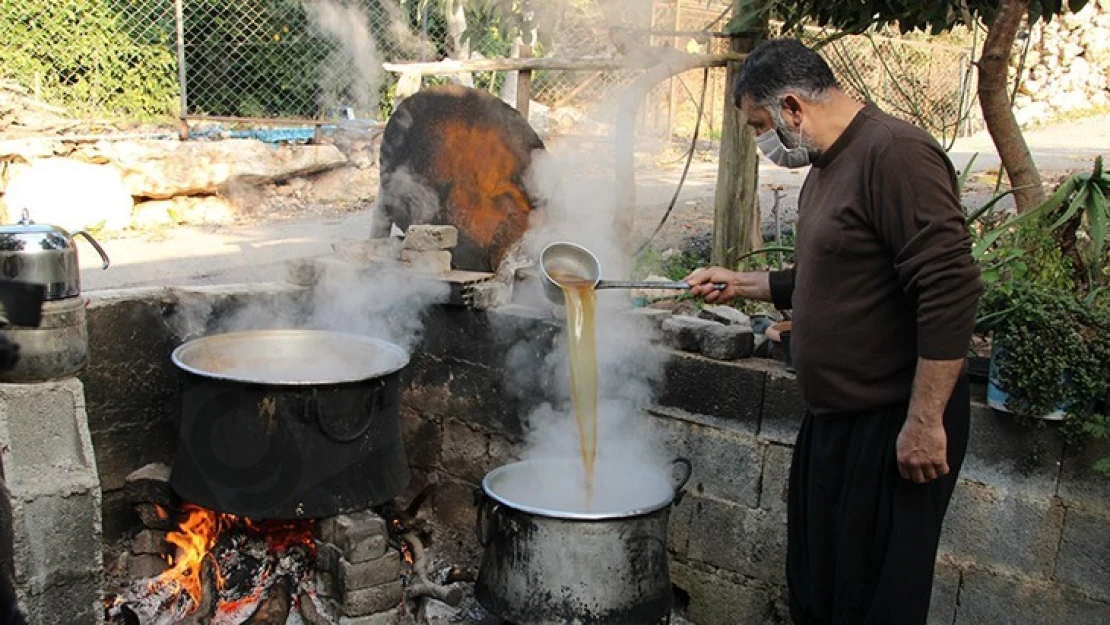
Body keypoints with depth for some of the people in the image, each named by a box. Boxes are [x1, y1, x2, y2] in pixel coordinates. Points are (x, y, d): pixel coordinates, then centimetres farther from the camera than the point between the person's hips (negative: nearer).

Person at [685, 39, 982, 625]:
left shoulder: (895, 153, -18)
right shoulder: (824, 170, 14)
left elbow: (950, 290, -24)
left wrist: (925, 421, -24)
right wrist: (742, 283, 20)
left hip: (893, 427, -9)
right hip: (831, 420, 10)